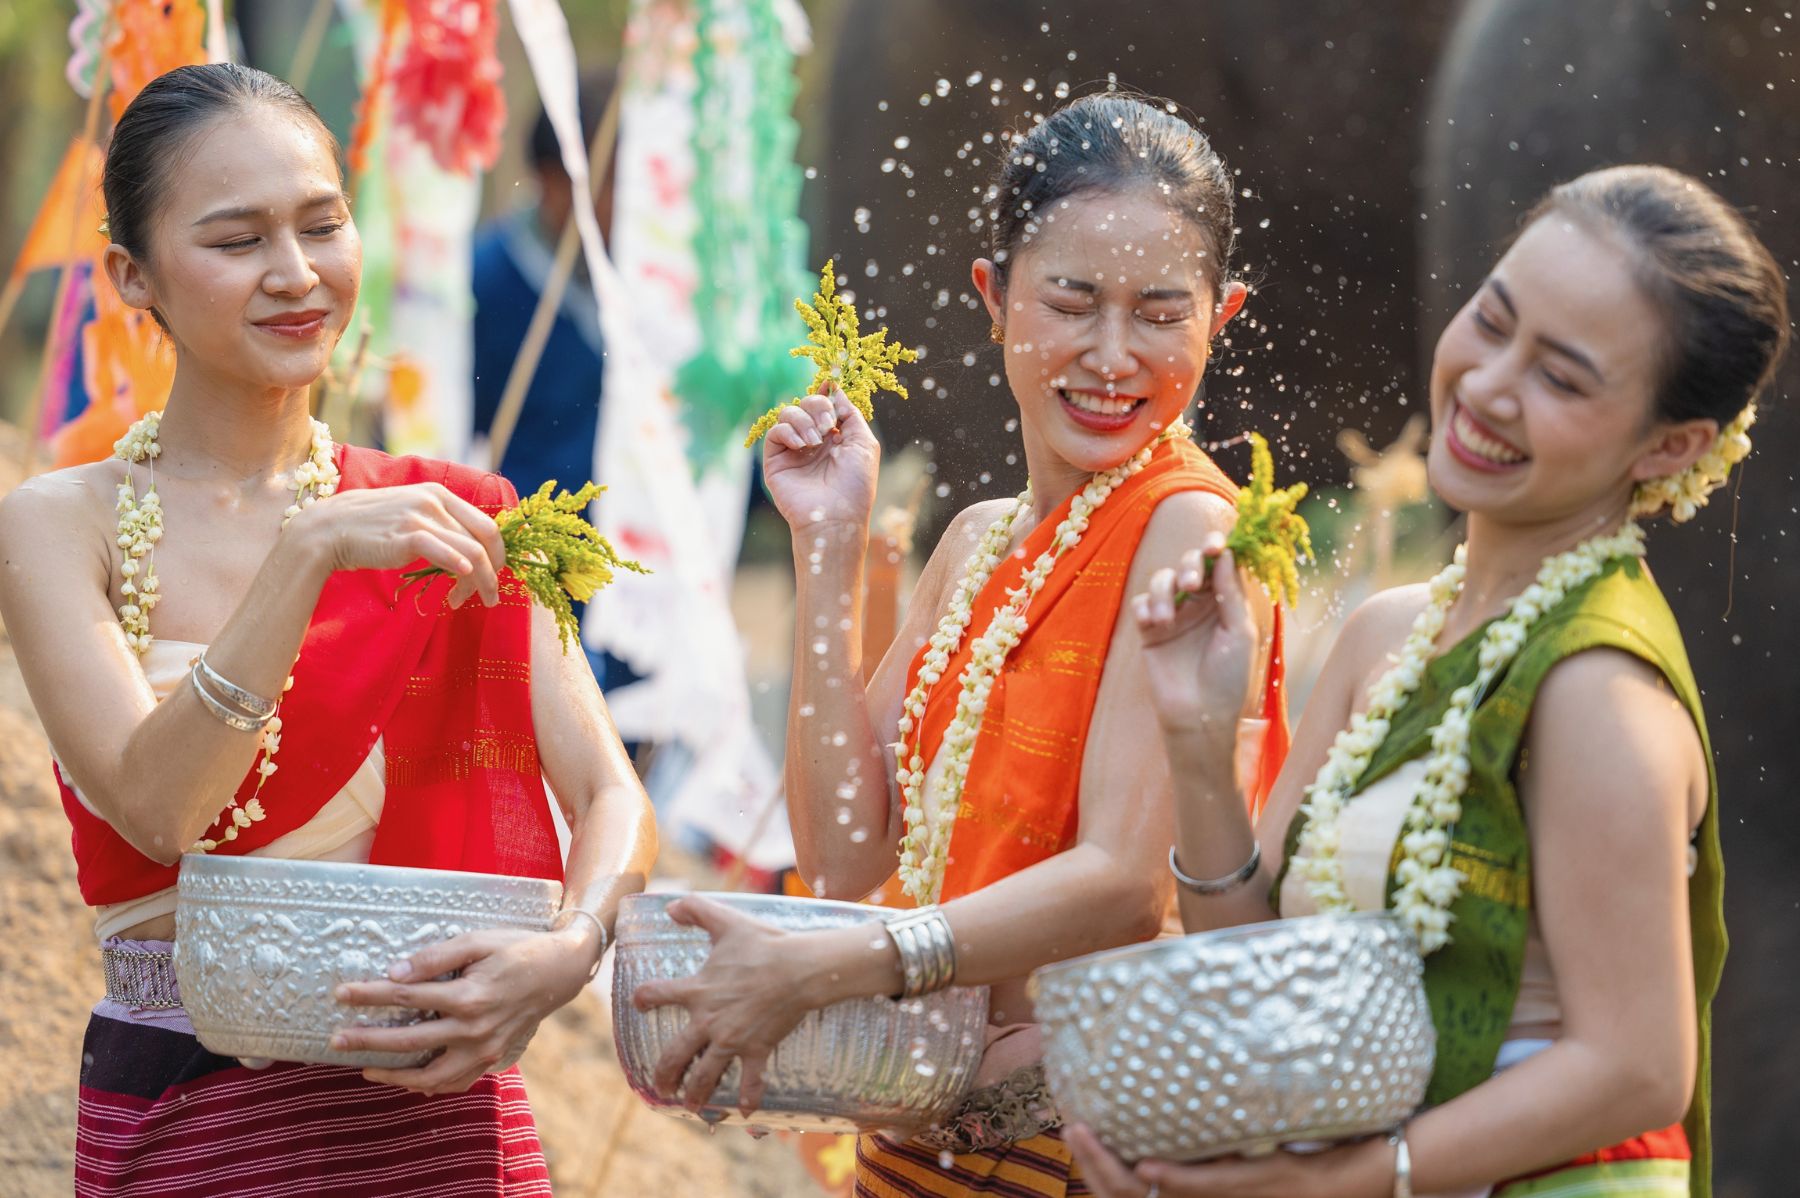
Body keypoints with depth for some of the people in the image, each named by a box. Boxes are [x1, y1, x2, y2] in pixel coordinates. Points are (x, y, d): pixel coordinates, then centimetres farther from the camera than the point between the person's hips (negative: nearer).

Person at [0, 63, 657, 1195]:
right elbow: (154, 809, -17)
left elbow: (613, 799, -4)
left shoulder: (444, 519, 3)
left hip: (437, 1101, 2)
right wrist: (310, 552, -25)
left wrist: (568, 952, -25)